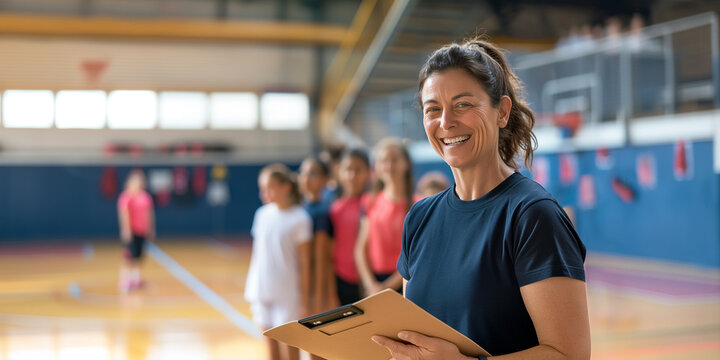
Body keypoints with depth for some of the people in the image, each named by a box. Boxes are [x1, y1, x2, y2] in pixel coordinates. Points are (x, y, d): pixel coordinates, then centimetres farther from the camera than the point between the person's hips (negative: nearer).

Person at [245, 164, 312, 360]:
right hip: (262, 292, 5)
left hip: (287, 295, -5)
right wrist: (251, 292, 11)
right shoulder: (263, 214, 5)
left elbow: (304, 264, -7)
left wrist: (304, 302, -6)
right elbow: (257, 254, 11)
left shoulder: (299, 219, -10)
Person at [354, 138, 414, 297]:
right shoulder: (371, 204, 8)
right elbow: (361, 249, 7)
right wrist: (371, 284, -5)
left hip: (402, 283, -3)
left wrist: (389, 285, -10)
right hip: (374, 280, 3)